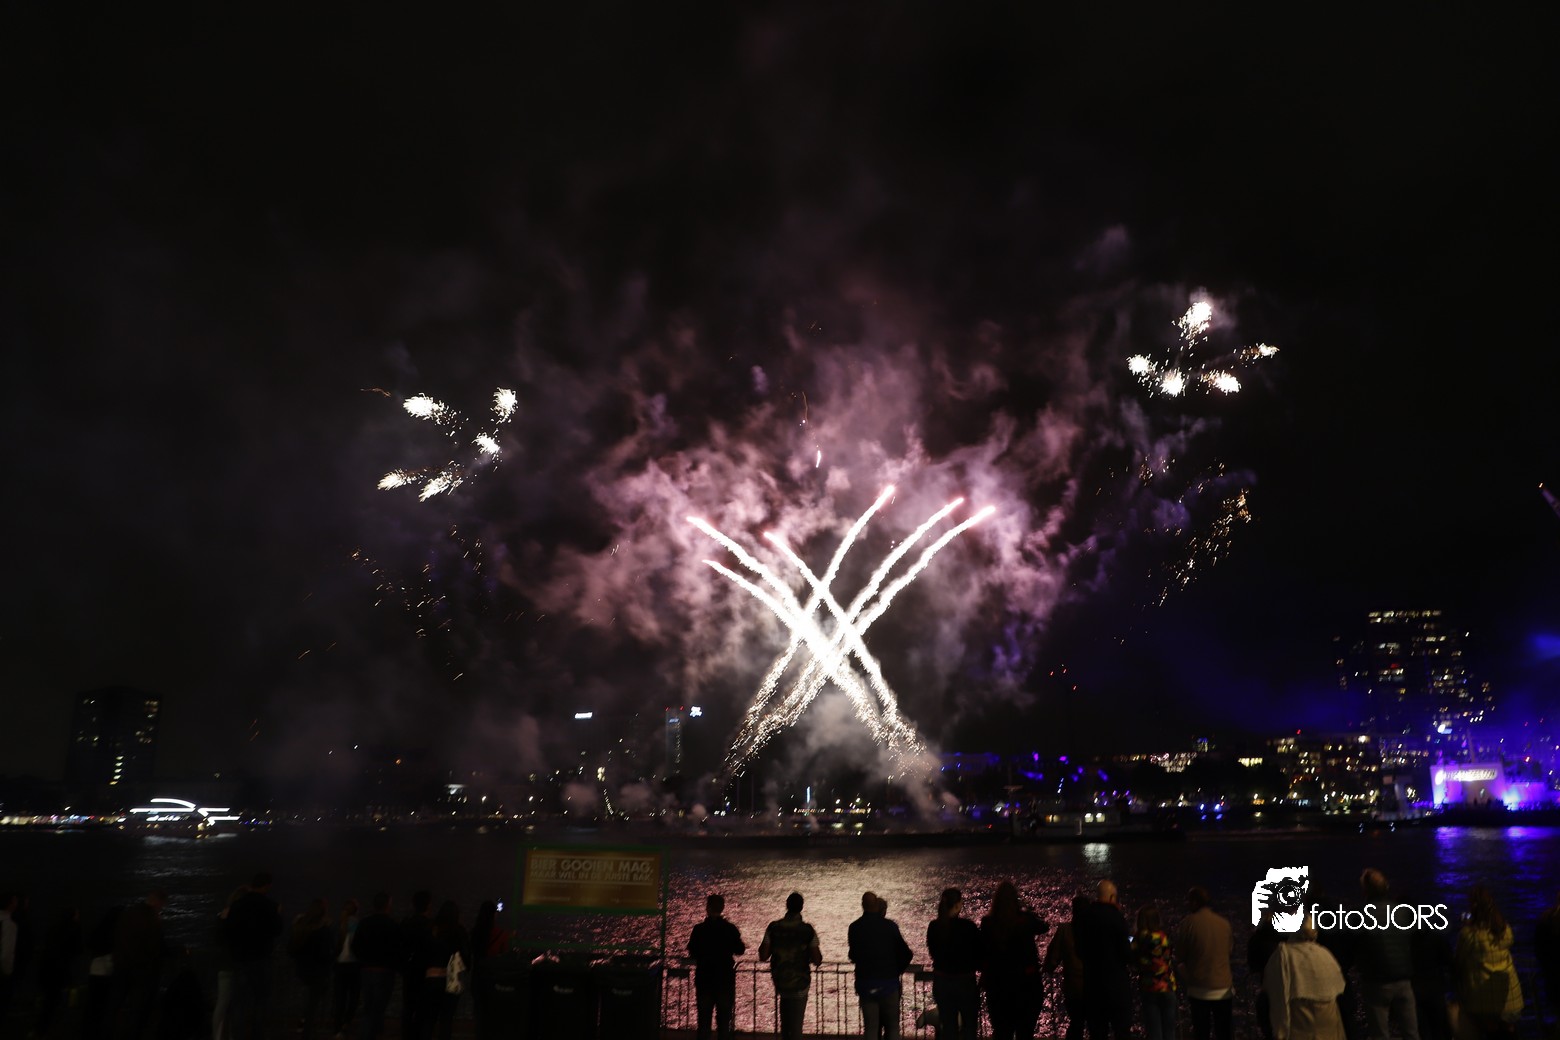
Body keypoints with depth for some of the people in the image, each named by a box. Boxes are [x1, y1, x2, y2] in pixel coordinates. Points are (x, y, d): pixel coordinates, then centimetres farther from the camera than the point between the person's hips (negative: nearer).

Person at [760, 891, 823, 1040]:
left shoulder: (773, 927, -7)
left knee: (785, 1023, 27)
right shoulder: (808, 930, -12)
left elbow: (763, 956, -7)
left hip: (780, 982, 3)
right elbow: (817, 960, -11)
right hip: (799, 983, -2)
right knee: (796, 1025, 7)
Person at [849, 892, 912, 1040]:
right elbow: (905, 953, -7)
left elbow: (853, 955, 0)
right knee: (892, 1025, 12)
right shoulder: (890, 926, -10)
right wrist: (897, 971, 7)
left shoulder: (854, 928, -7)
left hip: (866, 983, 1)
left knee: (870, 1027, 9)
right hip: (889, 982, -1)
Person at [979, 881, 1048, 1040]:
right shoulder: (1025, 920, -12)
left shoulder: (987, 923, -11)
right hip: (1026, 982, -1)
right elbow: (1044, 926, 10)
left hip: (997, 983, 1)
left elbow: (982, 953, -1)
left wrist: (984, 978, 12)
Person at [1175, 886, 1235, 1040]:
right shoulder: (1224, 922, -2)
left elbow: (1179, 956, -4)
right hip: (1224, 988, 3)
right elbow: (1230, 949, 14)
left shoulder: (1188, 922, -11)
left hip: (1199, 989, -3)